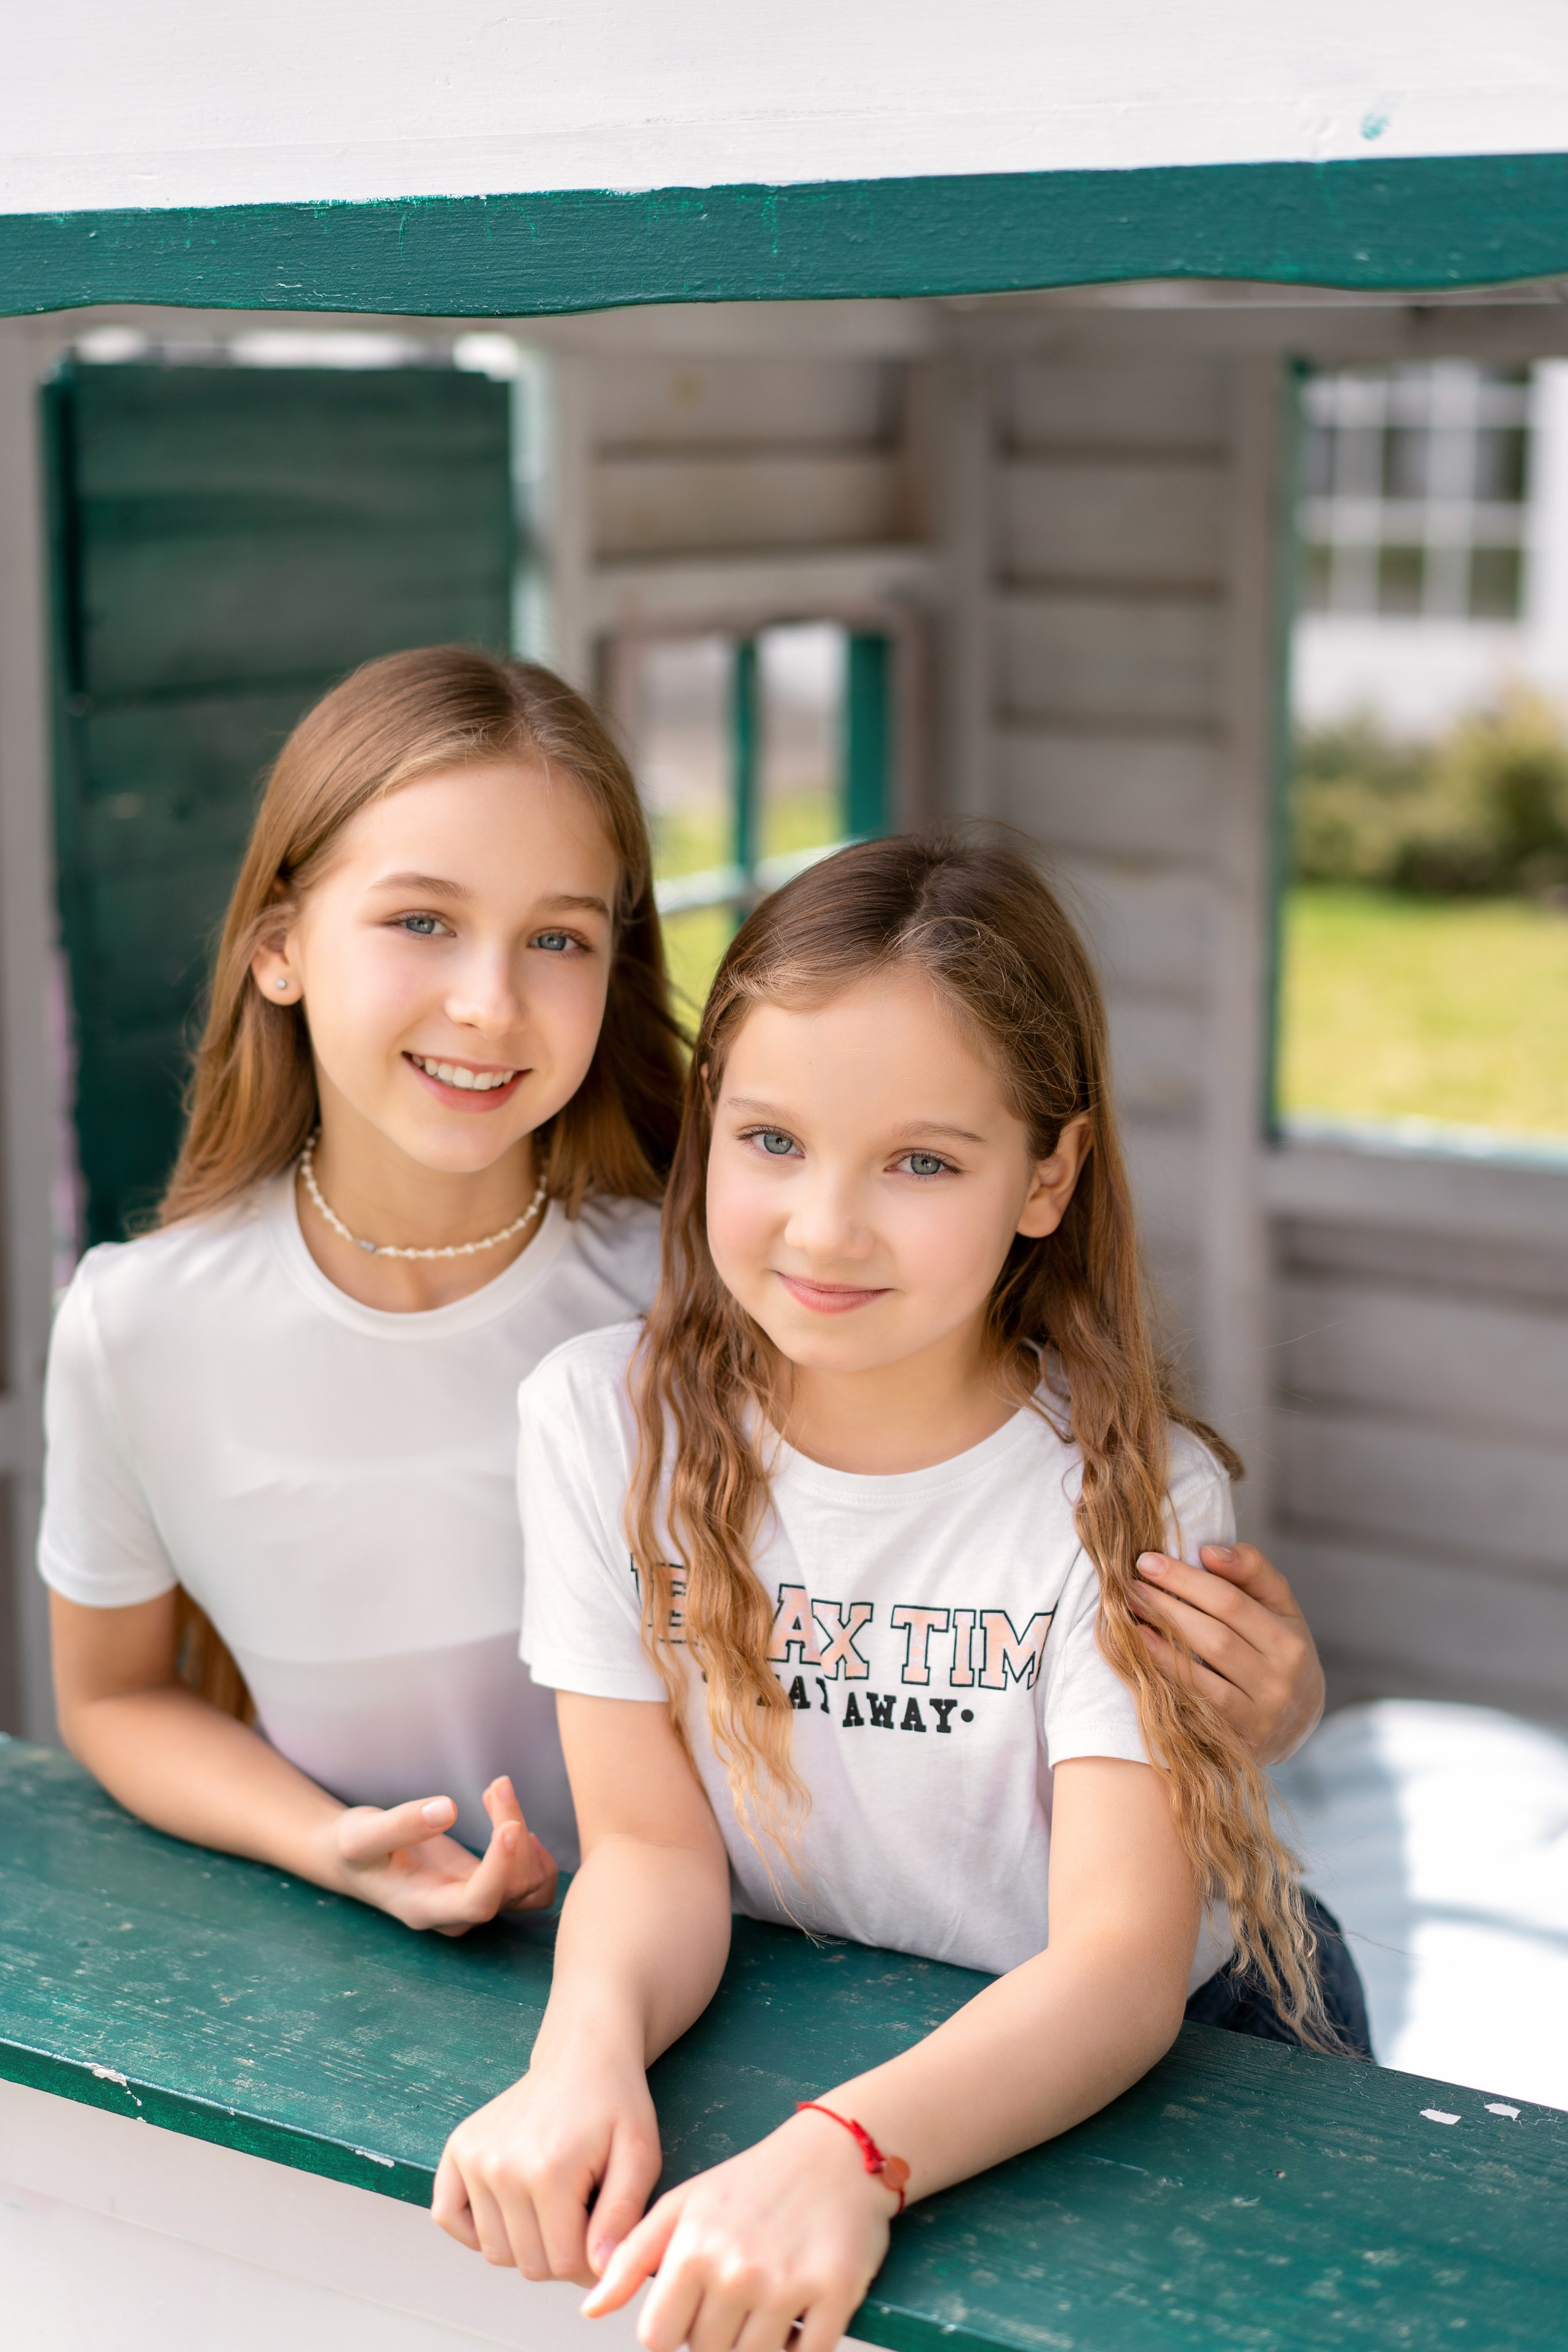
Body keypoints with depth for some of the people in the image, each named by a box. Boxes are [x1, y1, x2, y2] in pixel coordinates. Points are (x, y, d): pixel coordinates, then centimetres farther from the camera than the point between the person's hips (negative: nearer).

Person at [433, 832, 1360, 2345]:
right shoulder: (605, 1421, -8)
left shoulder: (1130, 1494, -16)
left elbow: (1121, 1963, -23)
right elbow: (652, 1841, -8)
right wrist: (588, 2050, -29)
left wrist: (844, 2156, -40)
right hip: (770, 2046, 3)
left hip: (1145, 2086, -2)